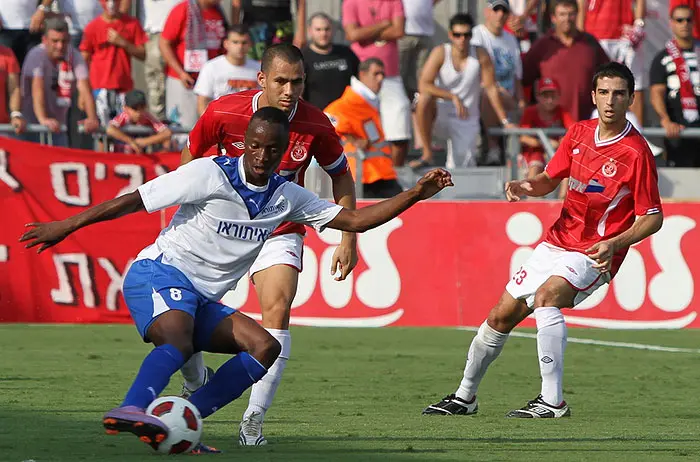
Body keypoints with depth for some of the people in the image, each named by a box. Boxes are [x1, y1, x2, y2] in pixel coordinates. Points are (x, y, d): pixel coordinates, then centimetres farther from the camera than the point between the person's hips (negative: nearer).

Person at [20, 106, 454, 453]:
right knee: (178, 340, -35)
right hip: (158, 273, -7)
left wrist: (415, 195, 2)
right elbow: (133, 201, -7)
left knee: (265, 347, -9)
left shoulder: (286, 197, 9)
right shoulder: (210, 174, -10)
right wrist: (66, 227, -7)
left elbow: (354, 219, 10)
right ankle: (130, 412, -62)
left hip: (202, 299, 7)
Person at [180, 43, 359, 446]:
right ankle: (196, 382, 30)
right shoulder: (224, 113, -19)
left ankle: (254, 420, -18)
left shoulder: (315, 125, -17)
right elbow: (191, 160, -1)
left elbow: (341, 175, 1)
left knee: (278, 310, -22)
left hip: (279, 231, -1)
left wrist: (348, 239, -2)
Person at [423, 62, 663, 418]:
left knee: (547, 296, -33)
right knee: (502, 316, 10)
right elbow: (549, 179, 16)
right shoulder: (578, 133, 4)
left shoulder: (636, 152, -15)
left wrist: (615, 244, -27)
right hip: (556, 242, 7)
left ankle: (553, 402, -32)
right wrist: (526, 187, -6)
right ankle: (465, 397, 29)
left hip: (595, 254, -7)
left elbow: (653, 218, -12)